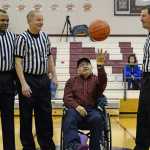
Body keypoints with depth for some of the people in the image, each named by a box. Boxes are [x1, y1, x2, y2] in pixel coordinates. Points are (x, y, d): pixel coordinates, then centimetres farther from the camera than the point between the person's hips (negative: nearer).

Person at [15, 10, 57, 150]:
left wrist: (54, 76, 11)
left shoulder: (44, 36, 8)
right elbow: (18, 62, -13)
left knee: (45, 114, 13)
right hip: (28, 80, -6)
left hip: (43, 79, 6)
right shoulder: (23, 38, -10)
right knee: (26, 116, 4)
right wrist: (23, 83, -19)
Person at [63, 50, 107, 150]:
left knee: (97, 118, -35)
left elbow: (103, 82, -8)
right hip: (76, 109, 0)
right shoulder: (71, 81, 21)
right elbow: (67, 97, 8)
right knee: (70, 117, -35)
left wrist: (100, 66, -27)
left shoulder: (96, 79, 18)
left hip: (92, 110, 0)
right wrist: (76, 106, -14)